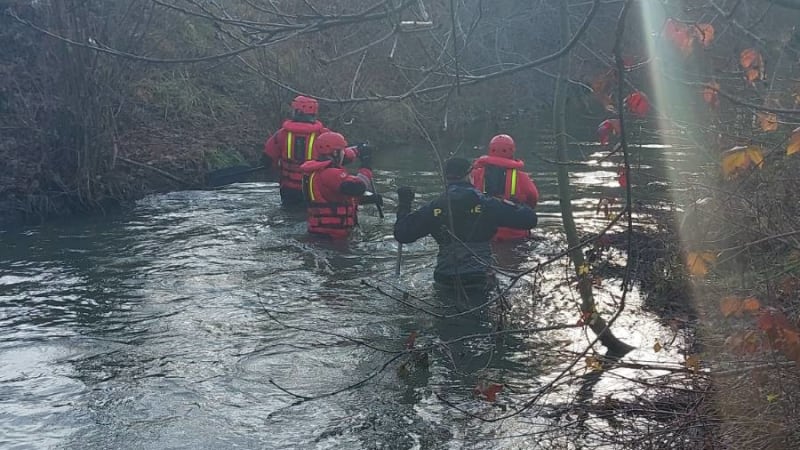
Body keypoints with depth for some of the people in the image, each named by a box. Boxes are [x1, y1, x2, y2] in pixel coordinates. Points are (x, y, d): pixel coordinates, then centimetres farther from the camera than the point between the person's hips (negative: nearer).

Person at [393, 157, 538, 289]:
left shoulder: (434, 208, 0)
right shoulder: (487, 204, -5)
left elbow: (402, 234, 5)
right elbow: (529, 219, -5)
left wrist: (404, 205, 20)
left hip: (444, 280, 2)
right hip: (479, 280, -2)